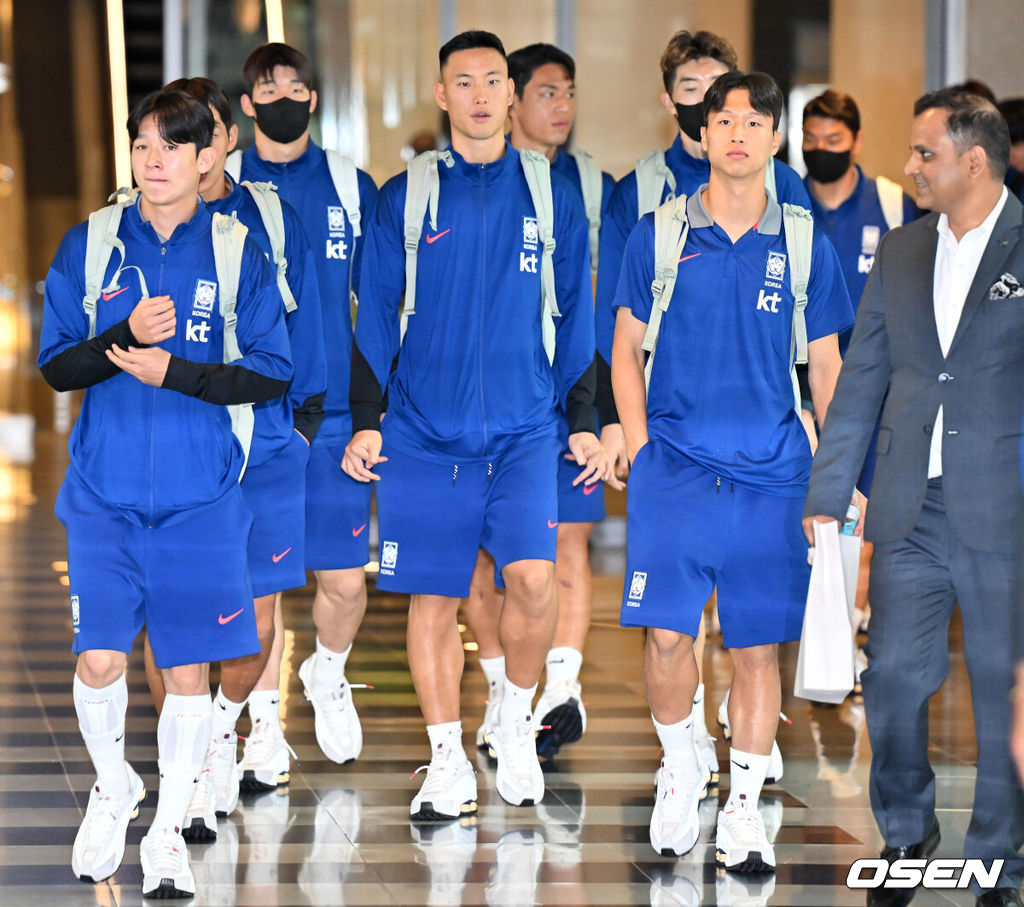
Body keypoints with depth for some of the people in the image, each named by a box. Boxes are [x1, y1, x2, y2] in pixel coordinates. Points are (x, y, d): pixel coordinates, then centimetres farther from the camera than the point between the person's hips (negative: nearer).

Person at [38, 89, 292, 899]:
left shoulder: (238, 253, 2)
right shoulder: (88, 247, 5)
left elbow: (272, 373, -1)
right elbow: (56, 367, 3)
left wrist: (174, 371, -14)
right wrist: (126, 335, -15)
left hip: (202, 497, -1)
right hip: (105, 493, 1)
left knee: (188, 668, 0)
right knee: (100, 659, -4)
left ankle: (169, 831, 15)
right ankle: (113, 786, 25)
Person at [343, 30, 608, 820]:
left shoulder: (551, 196, 7)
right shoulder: (406, 197, 5)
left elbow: (577, 317, 12)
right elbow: (376, 317, 7)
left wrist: (584, 420, 8)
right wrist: (364, 420, 2)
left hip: (525, 432, 0)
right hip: (424, 433, 0)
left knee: (532, 577, -16)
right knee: (433, 598, 2)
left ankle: (516, 721, 8)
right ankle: (448, 763, 14)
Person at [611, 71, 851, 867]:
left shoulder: (805, 246, 5)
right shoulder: (658, 235, 4)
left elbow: (826, 366, 10)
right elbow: (627, 348, 10)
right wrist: (639, 448, -1)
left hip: (770, 476, 1)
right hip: (674, 470, -1)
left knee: (758, 647, 2)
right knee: (667, 636, -8)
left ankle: (744, 810, 13)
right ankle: (681, 770, 18)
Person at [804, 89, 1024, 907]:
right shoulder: (899, 254, 11)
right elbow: (861, 382, 14)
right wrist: (828, 495, 11)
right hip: (911, 512, 4)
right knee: (894, 673, 2)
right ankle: (906, 832, 25)